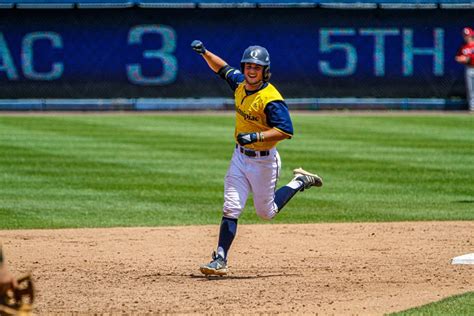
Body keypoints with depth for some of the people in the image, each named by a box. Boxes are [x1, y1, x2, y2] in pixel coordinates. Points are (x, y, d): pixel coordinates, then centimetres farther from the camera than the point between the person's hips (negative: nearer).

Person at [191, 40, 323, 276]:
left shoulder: (271, 99, -23)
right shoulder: (240, 84, -1)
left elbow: (286, 131, -29)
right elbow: (222, 68, 18)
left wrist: (256, 136, -36)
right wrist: (204, 52, 3)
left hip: (263, 161, -6)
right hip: (240, 156, 6)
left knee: (266, 212, 11)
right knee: (231, 209, -4)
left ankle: (300, 182, 31)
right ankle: (220, 260, -6)